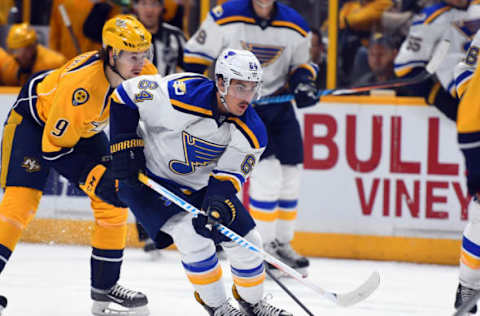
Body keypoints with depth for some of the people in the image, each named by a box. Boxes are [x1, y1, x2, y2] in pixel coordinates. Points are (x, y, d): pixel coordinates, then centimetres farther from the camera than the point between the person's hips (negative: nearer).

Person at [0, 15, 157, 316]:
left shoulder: (145, 75, -21)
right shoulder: (80, 84, -40)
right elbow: (53, 147, -30)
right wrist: (96, 176, -31)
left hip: (84, 129, 7)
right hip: (36, 119, -7)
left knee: (114, 200, -1)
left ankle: (104, 287, 11)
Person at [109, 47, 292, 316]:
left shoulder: (252, 132, -17)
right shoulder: (182, 94, -31)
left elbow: (231, 173, -18)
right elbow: (127, 94, -19)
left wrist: (220, 199, -40)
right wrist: (125, 148, -20)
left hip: (201, 183, 5)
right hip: (149, 177, -5)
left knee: (246, 239, 3)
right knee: (193, 236, -23)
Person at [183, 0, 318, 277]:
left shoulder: (295, 26, -4)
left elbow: (302, 62, 10)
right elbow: (196, 53, -4)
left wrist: (303, 80, -11)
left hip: (278, 104, 5)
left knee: (291, 174, 4)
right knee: (267, 171, -16)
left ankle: (281, 244, 20)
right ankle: (263, 246, -3)